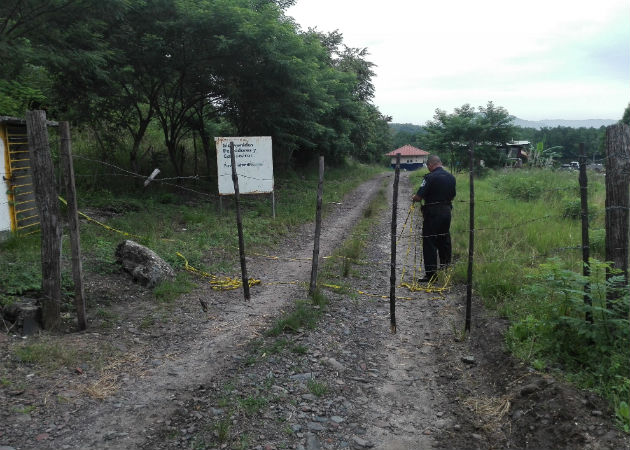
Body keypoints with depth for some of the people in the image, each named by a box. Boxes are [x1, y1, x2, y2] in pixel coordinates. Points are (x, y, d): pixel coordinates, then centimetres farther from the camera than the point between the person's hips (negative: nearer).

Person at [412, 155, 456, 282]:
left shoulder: (430, 177, -16)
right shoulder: (451, 177, 7)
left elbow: (419, 197, -17)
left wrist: (413, 199, 3)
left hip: (433, 213, -7)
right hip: (447, 211, 7)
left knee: (430, 244, -1)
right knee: (445, 240, 19)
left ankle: (431, 274, 0)